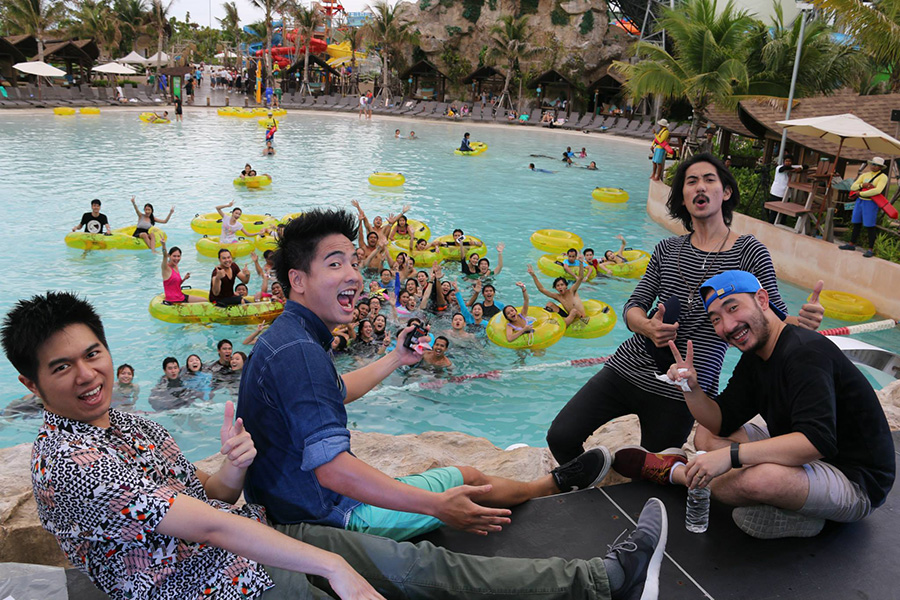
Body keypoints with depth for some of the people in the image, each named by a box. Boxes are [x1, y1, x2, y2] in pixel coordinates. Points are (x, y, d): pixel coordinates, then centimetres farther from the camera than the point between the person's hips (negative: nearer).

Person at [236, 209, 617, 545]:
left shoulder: (282, 337, 6)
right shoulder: (300, 352, -29)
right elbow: (331, 467, -34)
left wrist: (396, 358, 33)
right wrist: (437, 505, -33)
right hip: (328, 518, -10)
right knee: (467, 479, 5)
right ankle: (554, 484, 32)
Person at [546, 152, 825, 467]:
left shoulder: (749, 252, -2)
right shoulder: (667, 249, 9)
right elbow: (633, 306, 7)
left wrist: (803, 322, -29)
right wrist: (647, 327, -18)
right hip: (627, 369, 3)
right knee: (561, 437, -5)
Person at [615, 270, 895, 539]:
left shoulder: (806, 353, -25)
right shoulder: (755, 357, 5)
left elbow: (817, 441, -37)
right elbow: (720, 422, 4)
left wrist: (730, 455, -39)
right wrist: (691, 388, -16)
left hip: (856, 482, -9)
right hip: (805, 458, 9)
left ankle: (674, 471, -8)